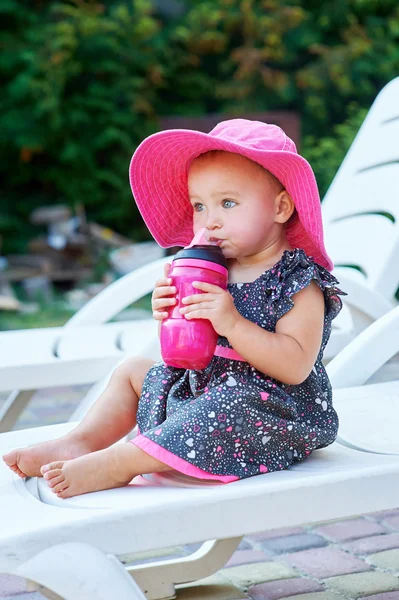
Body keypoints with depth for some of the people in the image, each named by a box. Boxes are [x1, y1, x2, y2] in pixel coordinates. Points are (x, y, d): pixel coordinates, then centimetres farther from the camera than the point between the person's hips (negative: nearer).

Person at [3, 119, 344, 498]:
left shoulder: (299, 282, -15)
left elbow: (296, 367, -26)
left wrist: (233, 324, -34)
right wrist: (168, 317, -13)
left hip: (270, 410, -8)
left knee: (230, 406, -39)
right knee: (133, 372, 16)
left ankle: (117, 464, -33)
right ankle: (80, 443, 1)